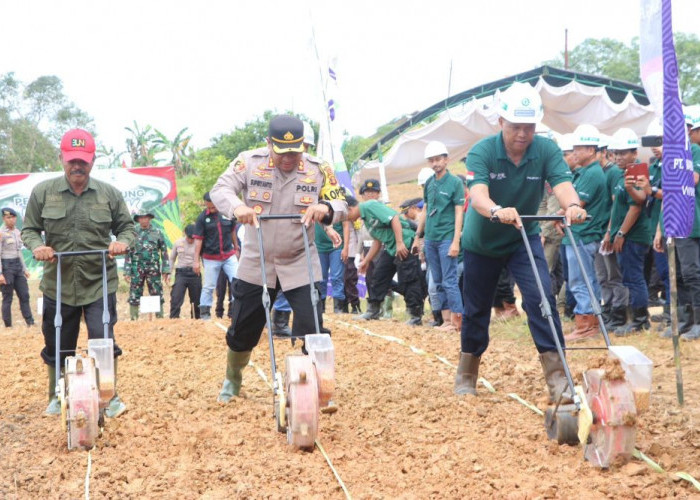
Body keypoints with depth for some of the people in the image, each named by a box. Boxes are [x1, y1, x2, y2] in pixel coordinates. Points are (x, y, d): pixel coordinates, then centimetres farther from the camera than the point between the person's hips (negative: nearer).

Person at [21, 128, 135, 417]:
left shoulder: (109, 194, 1)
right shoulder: (42, 192, 0)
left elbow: (127, 227, 9)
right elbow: (29, 229, 7)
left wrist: (123, 242, -14)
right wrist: (37, 246, -15)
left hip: (99, 284, -1)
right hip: (57, 285, 1)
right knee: (57, 346, 12)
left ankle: (109, 397, 10)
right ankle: (57, 397, 31)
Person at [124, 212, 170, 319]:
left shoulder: (157, 233, 6)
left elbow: (164, 252, 7)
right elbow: (128, 254, 7)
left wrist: (166, 270, 1)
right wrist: (126, 272, 1)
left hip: (153, 269, 0)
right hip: (137, 269, 0)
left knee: (157, 295, 0)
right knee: (134, 296, -1)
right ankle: (133, 318, 5)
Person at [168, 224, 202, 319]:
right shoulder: (178, 243, 5)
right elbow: (172, 258, 13)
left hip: (194, 273, 0)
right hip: (181, 273, 0)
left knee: (196, 300, 7)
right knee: (176, 298, -11)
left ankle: (197, 319, 21)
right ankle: (173, 319, -9)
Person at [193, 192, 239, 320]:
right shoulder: (202, 218, -6)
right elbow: (198, 239, -7)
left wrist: (236, 246, 24)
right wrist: (196, 261, -9)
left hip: (229, 255, 2)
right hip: (211, 258, -2)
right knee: (209, 286, 3)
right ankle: (204, 312, 12)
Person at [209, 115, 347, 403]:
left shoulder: (318, 169, -7)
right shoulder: (249, 161, -9)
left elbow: (342, 206, -8)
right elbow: (221, 189, -14)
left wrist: (325, 208, -33)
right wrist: (237, 207, -37)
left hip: (300, 265, 0)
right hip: (256, 264, 1)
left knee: (312, 330, -10)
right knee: (242, 331, 12)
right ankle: (232, 381, 37)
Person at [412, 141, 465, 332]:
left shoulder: (455, 182, -6)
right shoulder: (429, 183, 12)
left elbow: (459, 213, -9)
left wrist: (456, 242, -16)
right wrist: (418, 236, 18)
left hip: (446, 239, -6)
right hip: (430, 239, 6)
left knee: (449, 281, -8)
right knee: (438, 282, 8)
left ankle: (457, 320, -5)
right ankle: (446, 320, 13)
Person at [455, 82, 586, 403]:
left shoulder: (546, 150, -18)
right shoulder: (482, 152, -24)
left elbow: (562, 183, -34)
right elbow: (478, 194, -40)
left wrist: (572, 205, -58)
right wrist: (497, 211, -63)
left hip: (524, 239, 1)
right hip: (481, 241, -1)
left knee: (541, 298, -17)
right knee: (476, 309, 11)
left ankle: (556, 377, -14)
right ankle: (466, 376, 31)